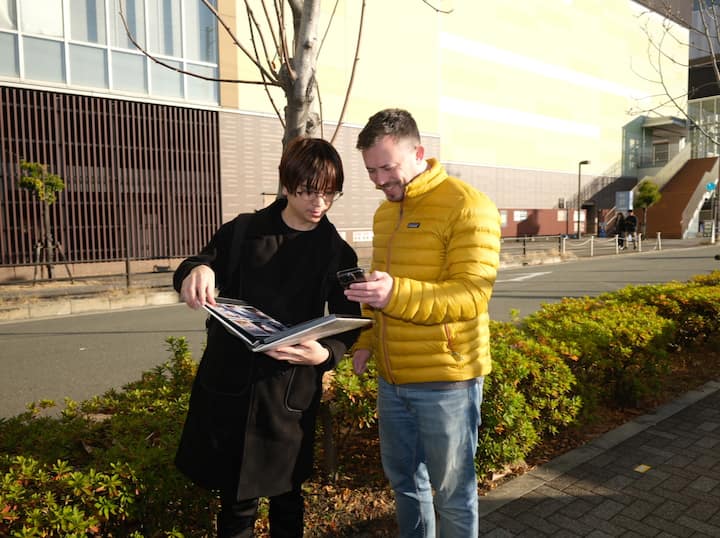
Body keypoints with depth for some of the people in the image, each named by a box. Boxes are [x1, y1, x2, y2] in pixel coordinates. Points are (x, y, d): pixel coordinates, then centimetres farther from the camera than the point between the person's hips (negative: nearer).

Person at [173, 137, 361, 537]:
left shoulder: (338, 254, 1)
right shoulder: (243, 231, 3)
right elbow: (206, 264, 3)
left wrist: (324, 353, -25)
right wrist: (198, 269, -22)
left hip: (291, 391, 0)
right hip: (228, 384, 1)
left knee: (285, 495, 14)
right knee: (236, 498, 11)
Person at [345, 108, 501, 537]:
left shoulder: (467, 207, -13)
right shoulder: (384, 213, 11)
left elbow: (472, 296, -21)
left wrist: (397, 294, -35)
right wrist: (366, 340, 9)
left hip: (446, 380, -7)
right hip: (392, 379, 7)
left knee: (452, 490, 10)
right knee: (404, 480, 21)